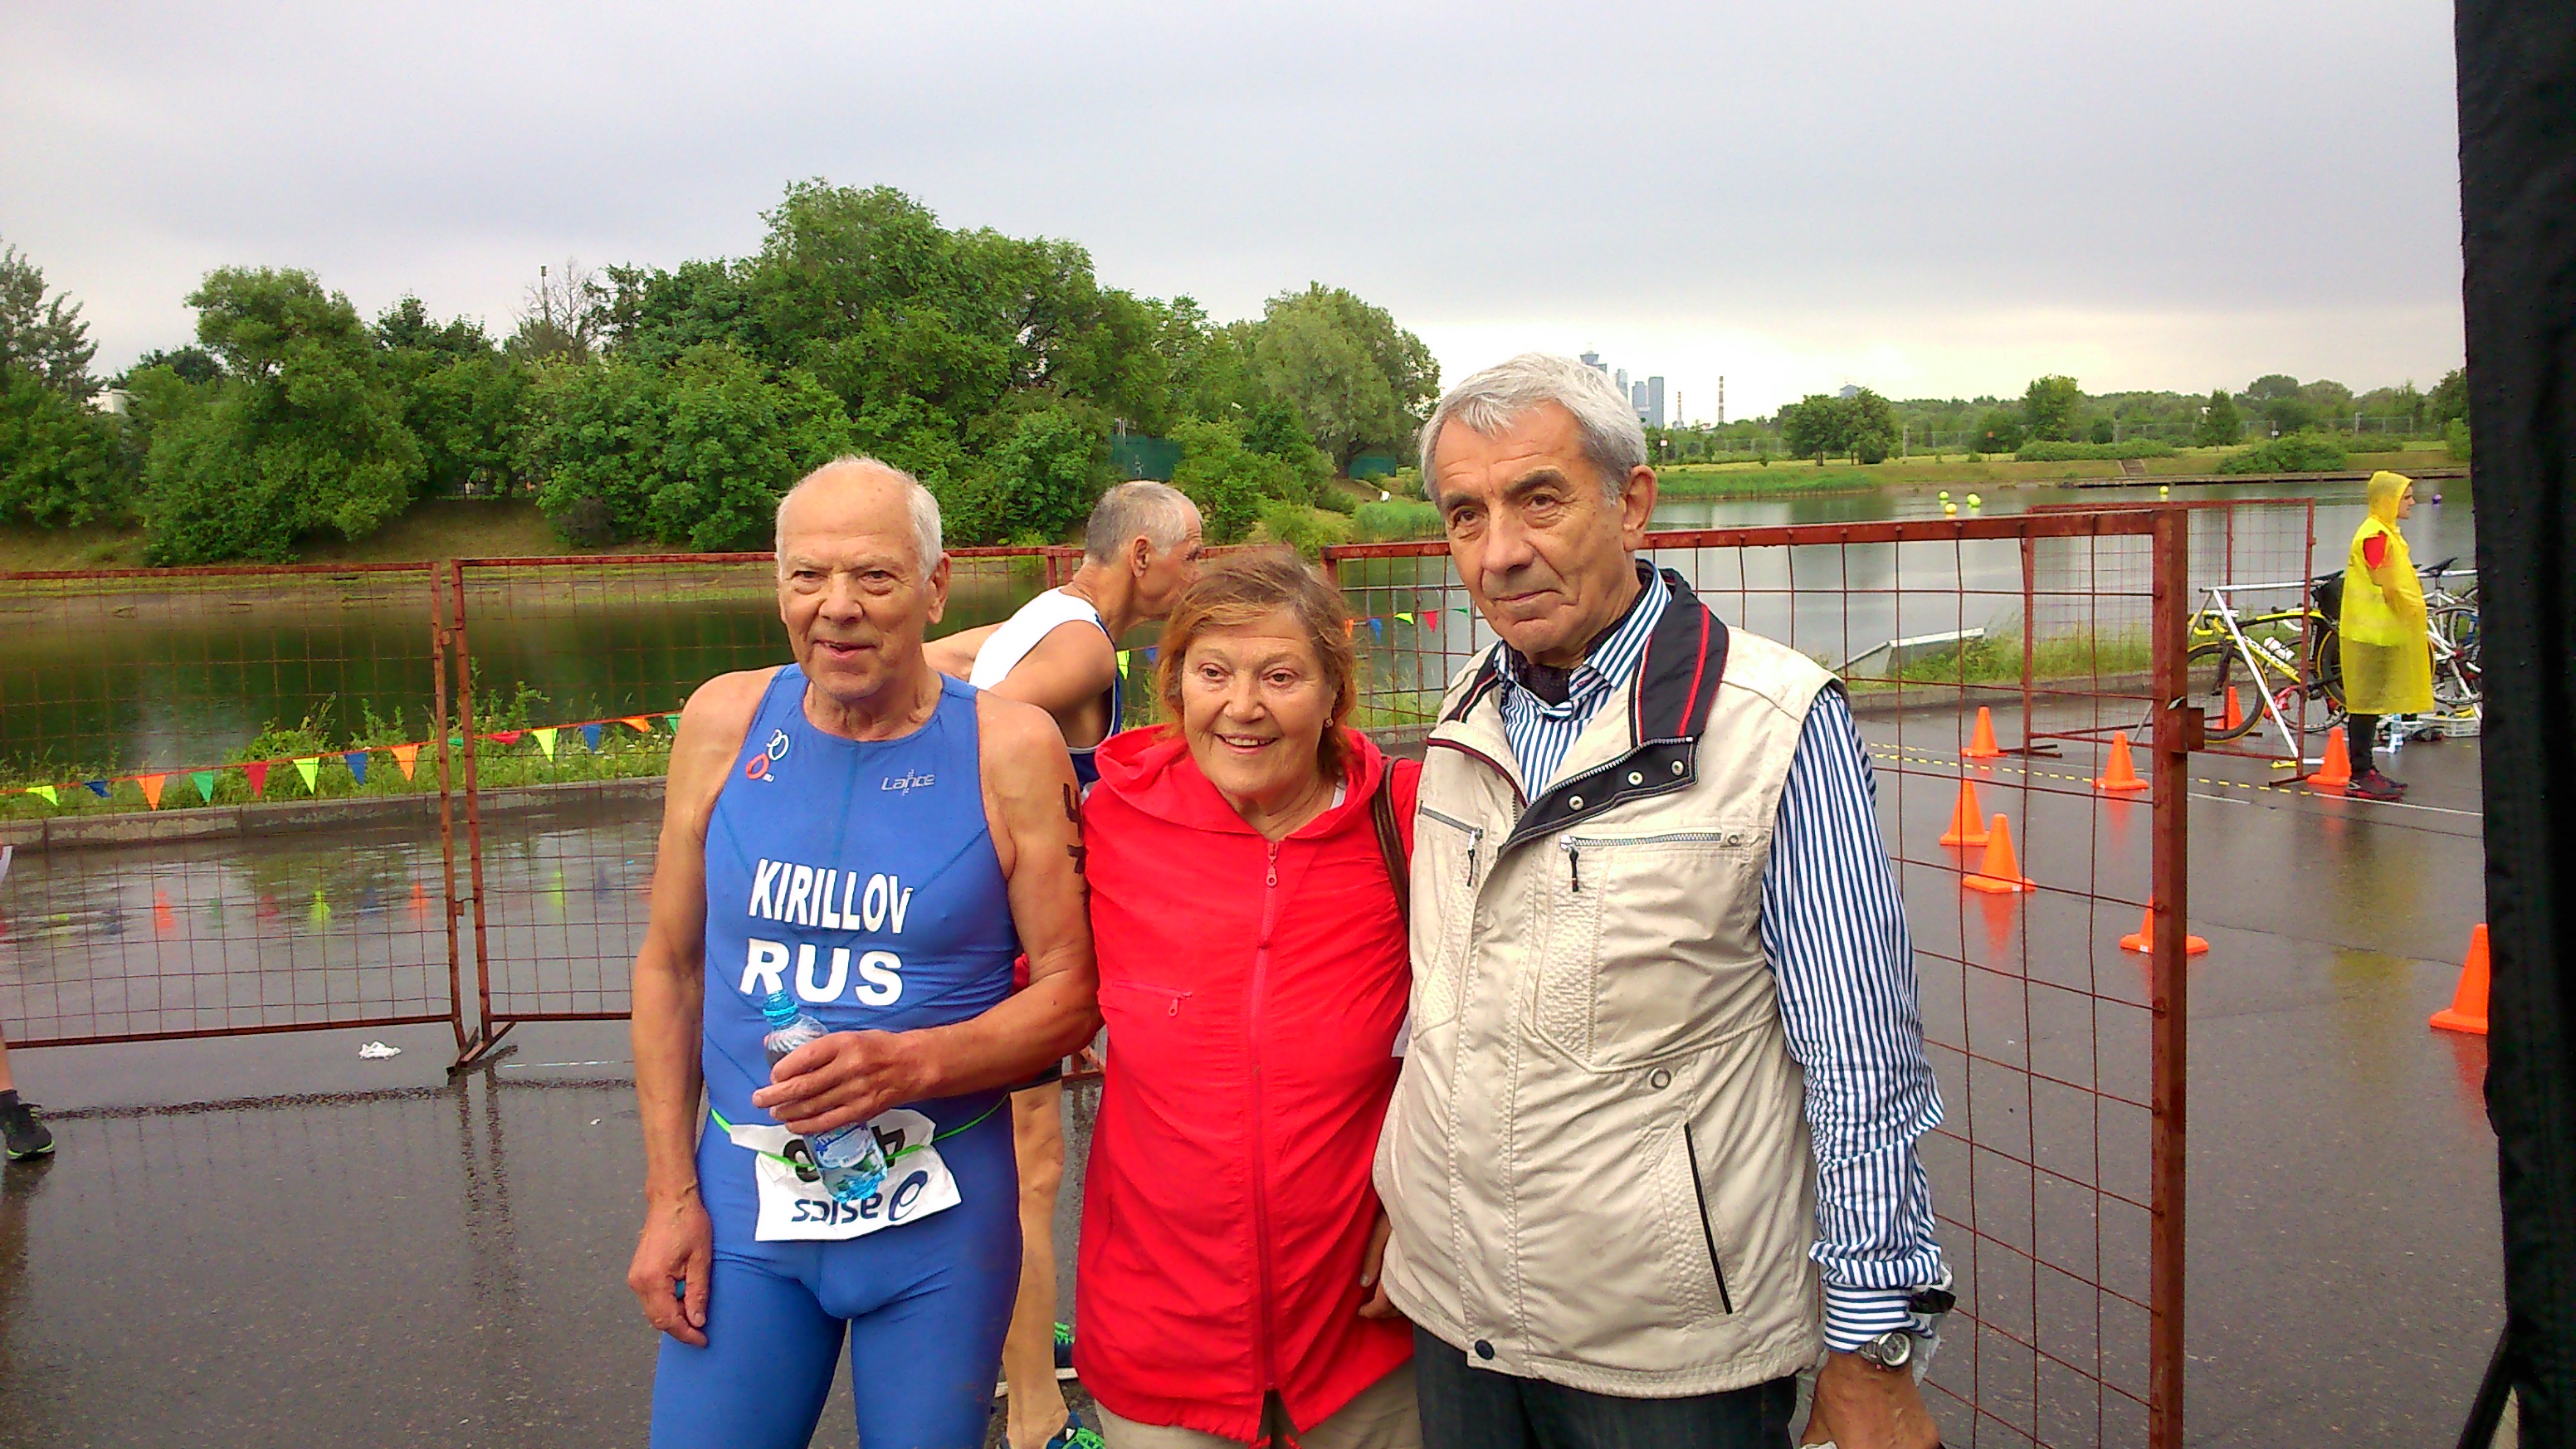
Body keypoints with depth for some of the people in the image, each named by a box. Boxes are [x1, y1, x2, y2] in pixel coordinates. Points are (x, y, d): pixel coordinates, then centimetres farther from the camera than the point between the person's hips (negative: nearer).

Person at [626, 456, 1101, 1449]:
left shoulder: (1010, 750, -9)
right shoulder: (725, 723, -2)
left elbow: (1071, 993, -6)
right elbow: (671, 965, 5)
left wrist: (913, 1064, -22)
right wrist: (670, 1192, 3)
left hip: (937, 1215, -2)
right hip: (741, 1195, 2)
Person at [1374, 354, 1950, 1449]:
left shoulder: (1775, 723, -14)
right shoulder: (1464, 722, 3)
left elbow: (1861, 1074, -13)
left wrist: (1870, 1360, -11)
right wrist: (1405, 1207, 15)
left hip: (1673, 1361, -5)